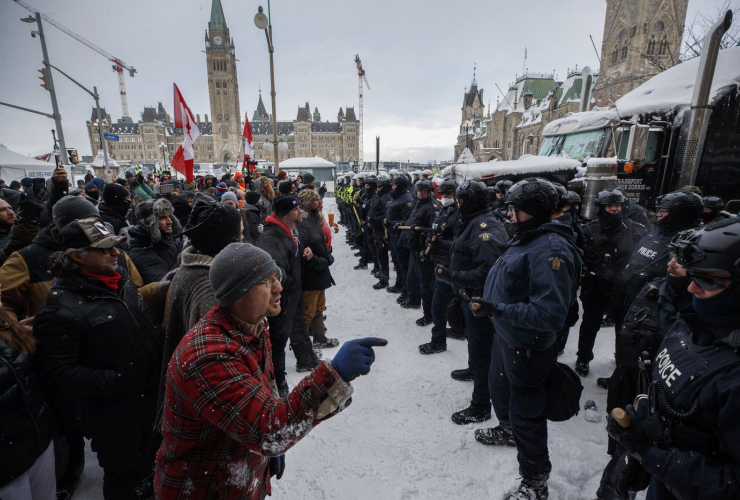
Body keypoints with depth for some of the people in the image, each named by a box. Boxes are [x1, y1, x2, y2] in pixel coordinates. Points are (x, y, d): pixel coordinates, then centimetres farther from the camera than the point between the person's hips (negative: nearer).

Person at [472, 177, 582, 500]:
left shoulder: (551, 249, -28)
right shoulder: (525, 238, 3)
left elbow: (549, 314, -33)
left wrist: (499, 310, -34)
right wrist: (491, 305, 12)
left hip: (527, 346, -10)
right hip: (505, 335, 10)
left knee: (526, 412, 8)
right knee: (500, 389, 30)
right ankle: (508, 429, 58)